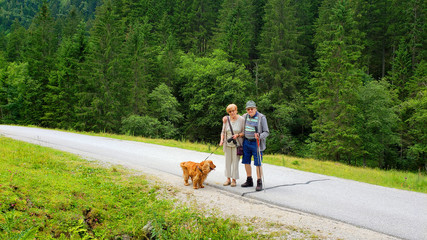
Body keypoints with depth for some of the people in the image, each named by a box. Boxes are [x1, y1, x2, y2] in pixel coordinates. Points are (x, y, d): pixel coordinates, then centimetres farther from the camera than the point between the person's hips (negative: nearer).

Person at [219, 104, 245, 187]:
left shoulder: (241, 120, -7)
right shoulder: (226, 119, 3)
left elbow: (244, 132, -3)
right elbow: (223, 131, 11)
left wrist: (238, 135, -19)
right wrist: (222, 140, -4)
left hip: (236, 144, -3)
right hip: (227, 143, 3)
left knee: (235, 161, -2)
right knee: (228, 161, 7)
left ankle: (234, 179, 9)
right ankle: (228, 179, 17)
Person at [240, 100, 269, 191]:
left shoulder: (261, 117, -9)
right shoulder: (245, 116, 6)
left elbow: (266, 132, -8)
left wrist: (260, 136, -26)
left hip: (256, 143, -5)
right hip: (246, 142, 5)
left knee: (258, 163, -5)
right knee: (246, 162, 9)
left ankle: (259, 183, 2)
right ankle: (249, 181, 21)